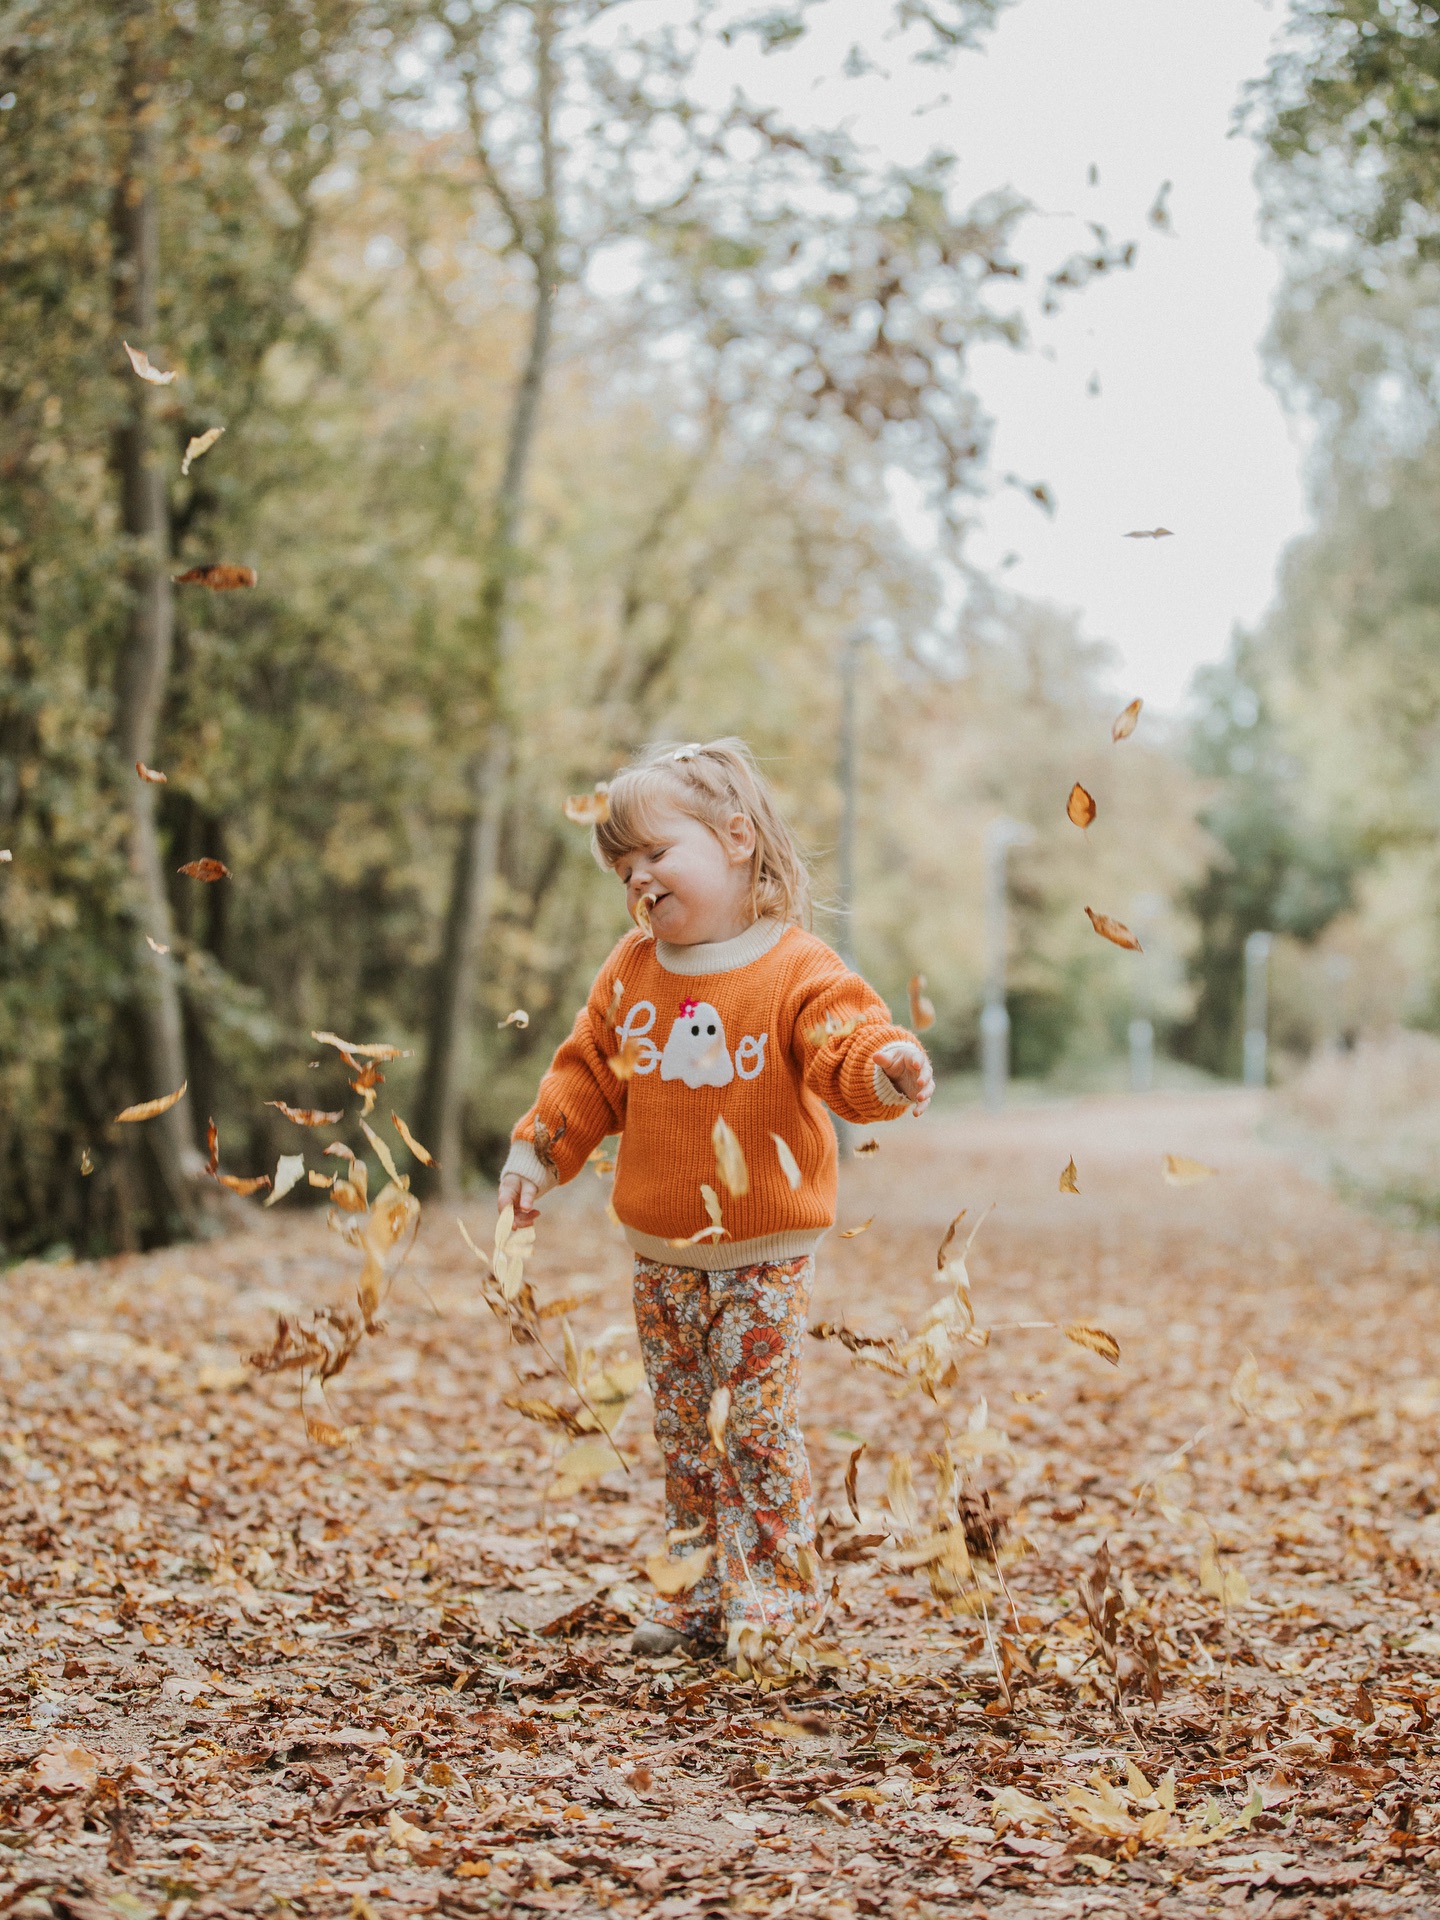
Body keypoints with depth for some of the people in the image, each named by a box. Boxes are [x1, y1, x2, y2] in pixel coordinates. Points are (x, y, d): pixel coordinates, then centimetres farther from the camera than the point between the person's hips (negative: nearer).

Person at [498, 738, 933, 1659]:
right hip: (663, 1255, 6)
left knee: (759, 1429, -4)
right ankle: (696, 1596, 22)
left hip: (763, 1256, -5)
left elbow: (847, 1050, -23)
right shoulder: (632, 971, 5)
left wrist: (886, 1069, -44)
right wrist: (537, 1150, 11)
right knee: (684, 1434, 12)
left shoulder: (798, 972, -12)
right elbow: (588, 1073, 14)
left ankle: (767, 1601, 5)